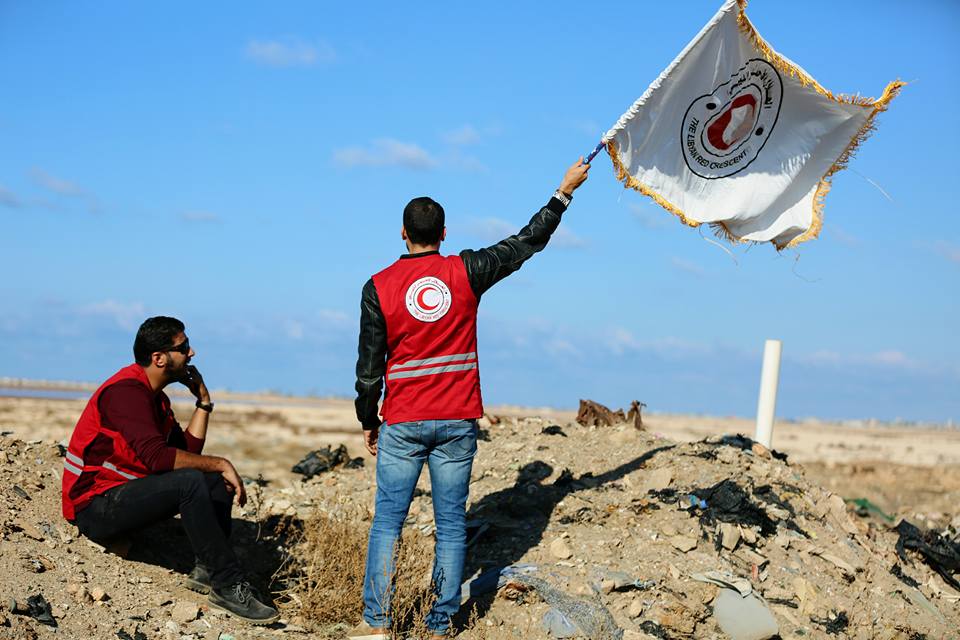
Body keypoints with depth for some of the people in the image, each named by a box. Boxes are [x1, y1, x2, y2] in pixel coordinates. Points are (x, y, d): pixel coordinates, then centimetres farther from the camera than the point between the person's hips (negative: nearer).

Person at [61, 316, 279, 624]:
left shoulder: (155, 397, 14)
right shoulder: (126, 391, -18)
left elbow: (188, 451, 11)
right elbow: (156, 456, -30)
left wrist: (203, 400, 7)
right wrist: (220, 463, -24)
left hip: (123, 494, 10)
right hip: (95, 507, -10)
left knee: (217, 479, 3)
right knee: (190, 481, -29)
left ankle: (206, 571, -7)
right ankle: (228, 586, -25)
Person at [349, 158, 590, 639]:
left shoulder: (379, 287, -3)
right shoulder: (465, 273, -2)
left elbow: (369, 366, -1)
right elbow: (526, 243, 9)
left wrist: (368, 423, 12)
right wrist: (565, 191, 19)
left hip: (403, 424, -1)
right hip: (458, 422, 1)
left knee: (387, 521, 6)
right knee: (451, 524, 6)